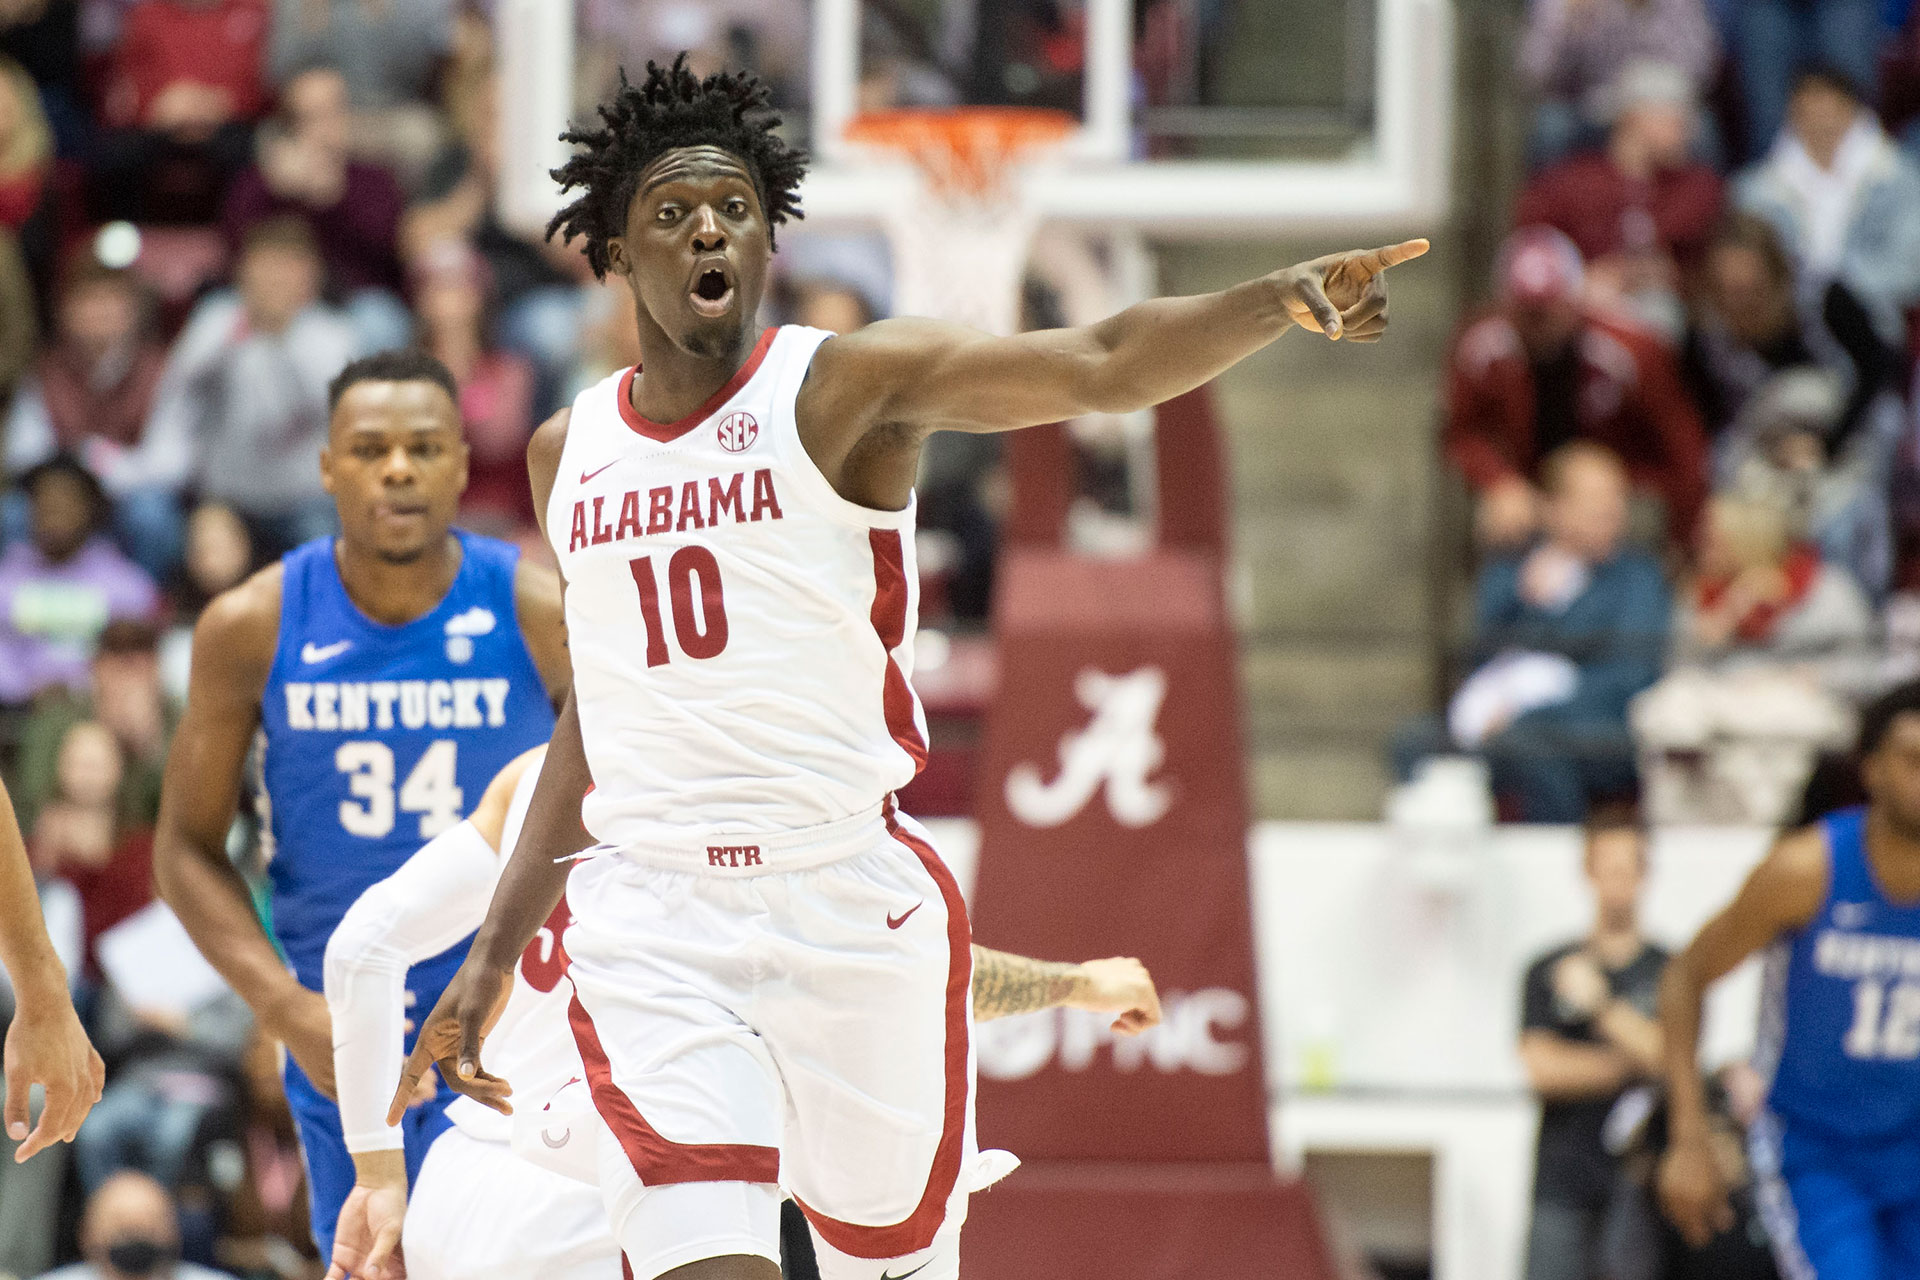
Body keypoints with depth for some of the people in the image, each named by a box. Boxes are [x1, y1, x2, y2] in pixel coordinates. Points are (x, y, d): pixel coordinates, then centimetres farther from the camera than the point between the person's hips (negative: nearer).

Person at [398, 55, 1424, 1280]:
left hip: (857, 903, -2)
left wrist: (1287, 301, -35)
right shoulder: (569, 451, 12)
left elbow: (1104, 366, -18)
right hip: (652, 929, 2)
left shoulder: (849, 384, -3)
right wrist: (498, 949, 23)